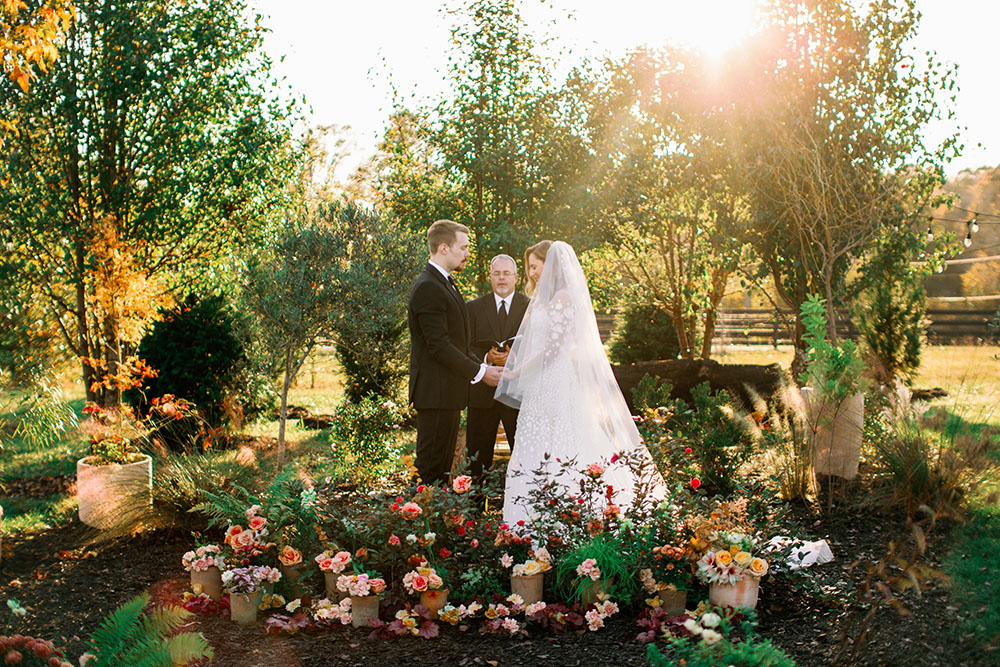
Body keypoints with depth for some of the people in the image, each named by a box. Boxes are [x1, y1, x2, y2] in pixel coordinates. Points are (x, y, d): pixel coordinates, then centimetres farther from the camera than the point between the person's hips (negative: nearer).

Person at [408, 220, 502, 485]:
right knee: (431, 466, -4)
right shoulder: (428, 287, -17)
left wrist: (483, 364, 9)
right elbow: (438, 345, -21)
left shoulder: (446, 283, 16)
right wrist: (479, 372, -16)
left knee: (443, 462, 14)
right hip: (435, 392, -10)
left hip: (448, 391, 10)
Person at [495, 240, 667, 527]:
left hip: (556, 388, -10)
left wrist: (517, 372, -8)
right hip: (543, 387, 10)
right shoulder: (545, 299, 20)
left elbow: (552, 348, -15)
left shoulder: (563, 297, -10)